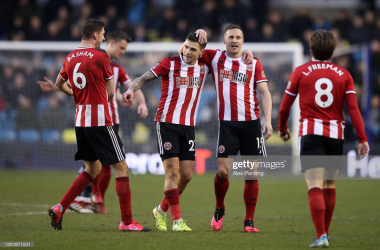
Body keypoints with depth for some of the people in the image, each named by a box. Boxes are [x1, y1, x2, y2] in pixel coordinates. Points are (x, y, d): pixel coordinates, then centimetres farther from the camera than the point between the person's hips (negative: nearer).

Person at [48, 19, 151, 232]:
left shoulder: (70, 58, 9)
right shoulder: (101, 57, -10)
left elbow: (59, 84, 25)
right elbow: (110, 92, -3)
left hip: (80, 122, 7)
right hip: (100, 122, -7)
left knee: (92, 170, 20)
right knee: (121, 168, -1)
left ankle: (60, 208, 9)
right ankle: (127, 222, -3)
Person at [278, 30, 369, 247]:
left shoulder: (300, 72, 3)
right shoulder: (344, 75, 5)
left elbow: (285, 107, 7)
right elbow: (353, 109, -4)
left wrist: (283, 128, 25)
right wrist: (363, 139, -5)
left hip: (311, 134, -2)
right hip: (336, 135, 3)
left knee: (315, 187, -10)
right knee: (330, 187, 17)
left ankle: (321, 236, -22)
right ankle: (326, 232, 26)